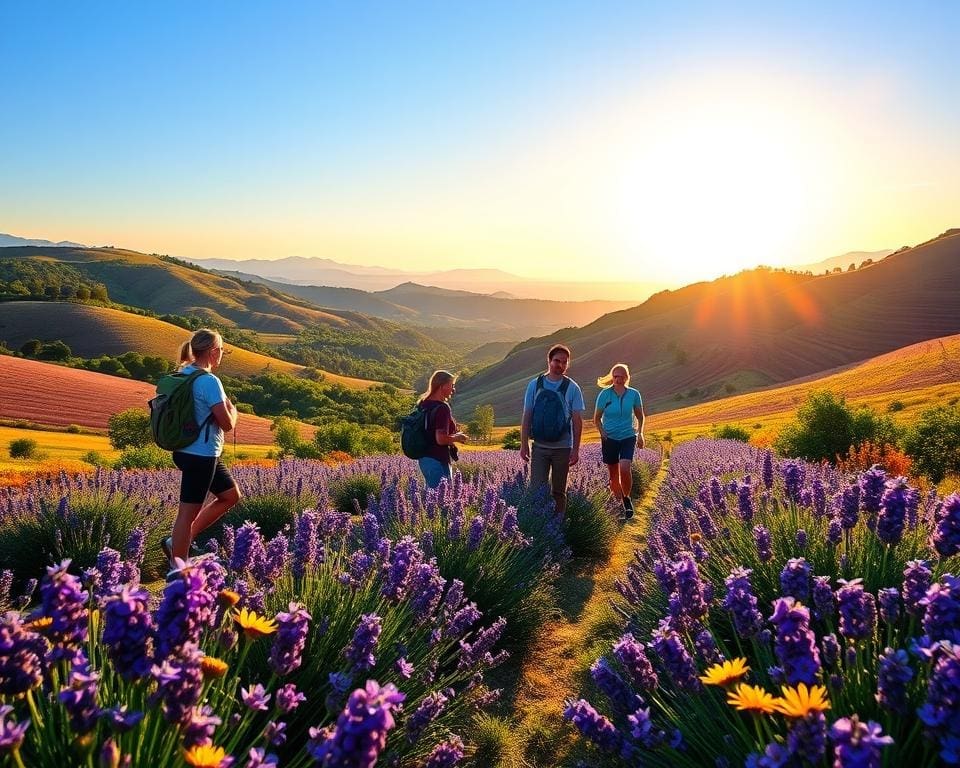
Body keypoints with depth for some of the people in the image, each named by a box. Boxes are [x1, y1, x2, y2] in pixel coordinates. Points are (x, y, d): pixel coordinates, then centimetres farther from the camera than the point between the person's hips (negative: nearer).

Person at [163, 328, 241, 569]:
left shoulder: (183, 375, 8)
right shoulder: (210, 382, -19)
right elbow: (227, 424, -18)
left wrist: (224, 408, 8)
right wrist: (232, 410, 3)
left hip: (188, 451, 10)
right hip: (201, 456, -10)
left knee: (230, 495, 18)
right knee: (188, 512, 0)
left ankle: (177, 543, 21)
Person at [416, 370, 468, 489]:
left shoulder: (423, 403, 8)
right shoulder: (442, 408, -19)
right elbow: (441, 439, -25)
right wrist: (457, 438, -7)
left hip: (424, 458, 9)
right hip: (438, 461, -9)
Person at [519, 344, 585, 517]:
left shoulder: (572, 388, -1)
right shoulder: (535, 385, 1)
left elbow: (577, 421, -1)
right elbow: (526, 417, 4)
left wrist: (575, 449, -6)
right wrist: (524, 445, -1)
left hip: (562, 448, 0)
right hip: (539, 446, 0)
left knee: (558, 491, 11)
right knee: (536, 489, -5)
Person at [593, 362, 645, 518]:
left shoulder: (634, 394, -3)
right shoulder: (604, 394, -6)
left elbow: (640, 416, 12)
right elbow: (597, 418, 4)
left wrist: (640, 434, 3)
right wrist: (603, 432, -10)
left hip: (628, 437, -1)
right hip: (609, 438, 1)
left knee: (624, 468, -21)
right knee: (613, 474, 6)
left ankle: (626, 498, 0)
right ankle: (619, 500, 25)